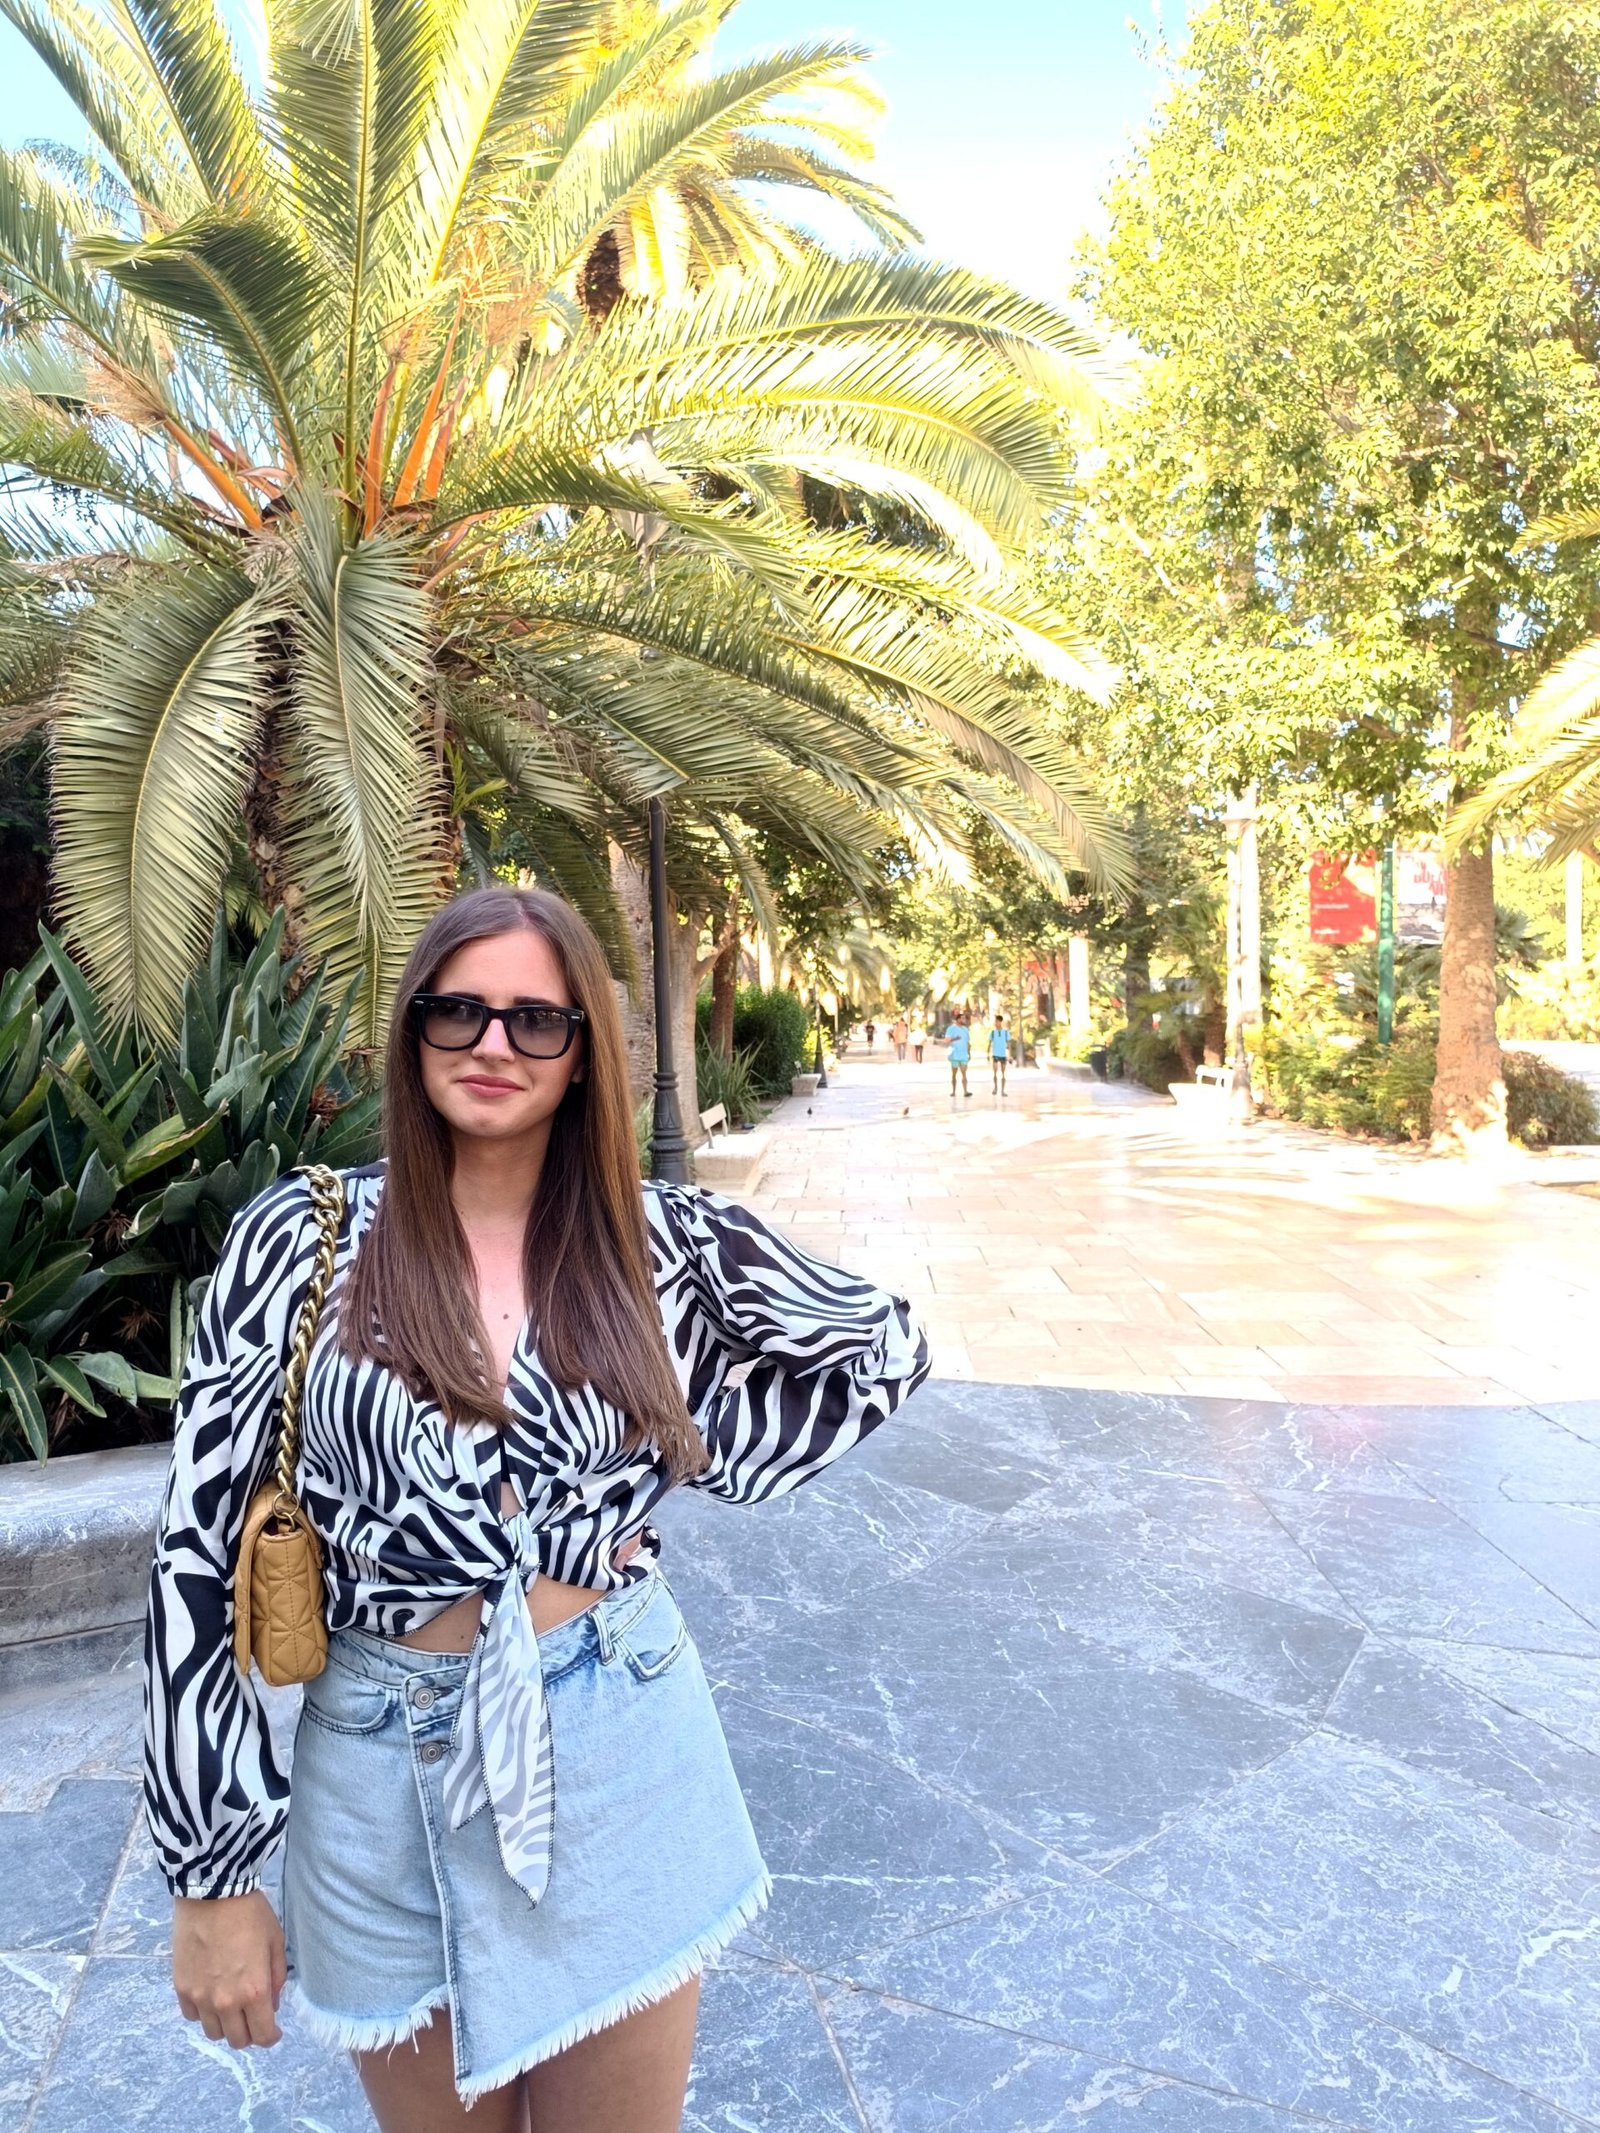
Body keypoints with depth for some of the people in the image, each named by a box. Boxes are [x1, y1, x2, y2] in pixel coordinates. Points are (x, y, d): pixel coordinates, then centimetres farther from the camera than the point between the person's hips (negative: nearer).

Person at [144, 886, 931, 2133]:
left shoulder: (660, 1239, -5)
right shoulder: (300, 1239, -8)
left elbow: (887, 1347, 6)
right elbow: (202, 1554, -6)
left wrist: (693, 1467, -4)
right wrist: (214, 1872, -4)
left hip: (624, 1756, 1)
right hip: (392, 1776, 0)